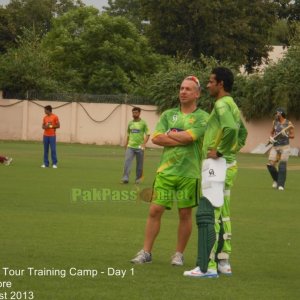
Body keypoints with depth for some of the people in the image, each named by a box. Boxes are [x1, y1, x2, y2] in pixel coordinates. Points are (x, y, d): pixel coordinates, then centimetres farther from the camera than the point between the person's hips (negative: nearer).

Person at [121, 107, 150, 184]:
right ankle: (125, 178, -16)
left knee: (139, 164, 4)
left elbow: (147, 134, -2)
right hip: (130, 146, 3)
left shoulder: (143, 123, 0)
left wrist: (144, 144, -14)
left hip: (139, 147, -3)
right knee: (127, 161, -12)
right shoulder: (130, 123, 11)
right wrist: (126, 144, 16)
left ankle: (138, 179, 16)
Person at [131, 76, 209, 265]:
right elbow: (156, 138, -2)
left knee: (185, 214, 4)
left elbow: (188, 137, -17)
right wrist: (181, 140, -11)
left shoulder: (202, 117, -1)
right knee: (155, 210, 0)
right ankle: (146, 252, 6)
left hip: (188, 173, -3)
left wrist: (168, 134, -2)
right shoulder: (168, 115, 11)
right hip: (166, 171, 3)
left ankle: (179, 254, 15)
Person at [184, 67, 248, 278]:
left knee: (207, 214, -12)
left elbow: (231, 128, -32)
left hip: (217, 164, -10)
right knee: (221, 215, 16)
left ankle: (207, 267, -15)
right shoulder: (232, 106, 16)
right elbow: (243, 132, 29)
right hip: (228, 164, 10)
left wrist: (220, 151, -21)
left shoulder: (222, 105, -14)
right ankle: (223, 262, 20)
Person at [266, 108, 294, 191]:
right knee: (270, 165, -7)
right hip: (275, 147, 4)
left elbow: (293, 135, -1)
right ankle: (276, 180, 18)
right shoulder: (275, 122, 8)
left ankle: (281, 185, -10)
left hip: (285, 147, -4)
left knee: (282, 166, -13)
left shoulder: (288, 123, -3)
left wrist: (286, 135, -19)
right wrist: (271, 138, -1)